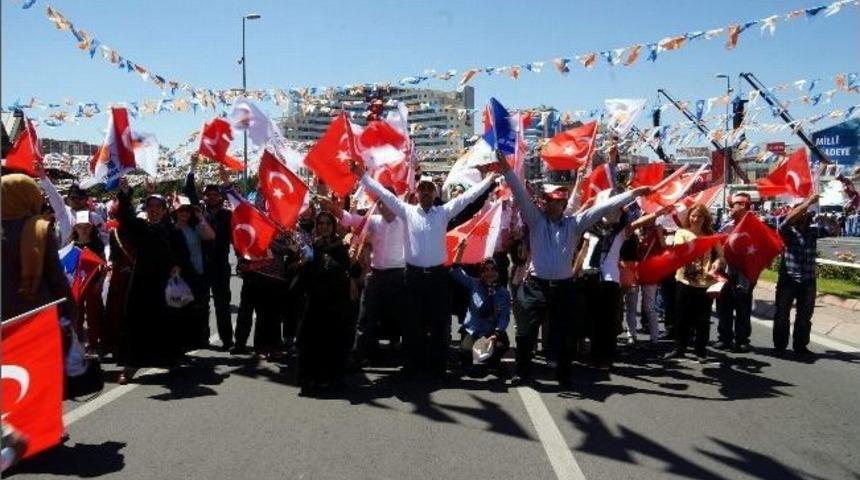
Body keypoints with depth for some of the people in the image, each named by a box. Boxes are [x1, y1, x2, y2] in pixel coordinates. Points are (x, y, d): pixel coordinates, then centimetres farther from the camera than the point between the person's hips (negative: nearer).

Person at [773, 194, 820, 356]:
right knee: (782, 315, 5)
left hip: (808, 281, 4)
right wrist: (808, 202, -24)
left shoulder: (813, 232, 8)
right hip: (788, 280, -4)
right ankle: (779, 345, 16)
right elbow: (789, 219, -22)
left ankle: (800, 346, 21)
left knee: (804, 317, 10)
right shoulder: (787, 231, -5)